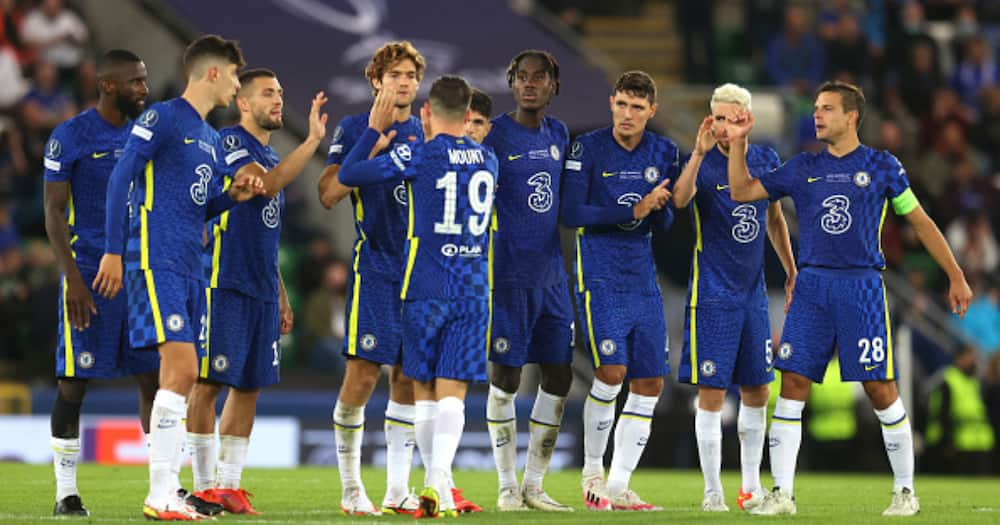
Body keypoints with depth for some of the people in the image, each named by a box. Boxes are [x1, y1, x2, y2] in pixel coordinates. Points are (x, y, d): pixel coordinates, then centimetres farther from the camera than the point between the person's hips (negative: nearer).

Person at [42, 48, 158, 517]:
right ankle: (66, 492, 3)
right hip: (89, 275, -5)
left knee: (154, 377, 2)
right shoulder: (71, 136, -6)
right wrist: (73, 278, -15)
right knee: (74, 382, -3)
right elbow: (53, 212, -7)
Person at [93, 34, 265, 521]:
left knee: (181, 378, 6)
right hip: (157, 262, -9)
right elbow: (121, 179, -10)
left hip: (191, 269, 9)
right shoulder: (162, 118, -6)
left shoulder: (211, 138, 20)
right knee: (181, 369, -16)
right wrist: (113, 251, -14)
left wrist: (233, 195, 8)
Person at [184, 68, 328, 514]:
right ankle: (204, 485, -3)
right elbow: (266, 184, -24)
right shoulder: (229, 143, -6)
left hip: (261, 290, 9)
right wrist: (313, 140, -26)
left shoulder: (271, 156, 20)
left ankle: (229, 485, 10)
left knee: (249, 386, 7)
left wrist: (281, 297, 23)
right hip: (224, 284, -9)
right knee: (208, 381, -5)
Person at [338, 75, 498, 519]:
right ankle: (439, 482, -21)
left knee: (424, 390, 10)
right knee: (452, 390, -3)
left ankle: (437, 484, 10)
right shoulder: (487, 160, 9)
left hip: (424, 288, -3)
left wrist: (375, 128, 9)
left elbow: (348, 175, -5)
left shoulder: (419, 155, -7)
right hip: (473, 290, 3)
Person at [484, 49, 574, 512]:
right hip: (510, 276, -6)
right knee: (505, 378, -2)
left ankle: (534, 486, 14)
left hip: (551, 274, 6)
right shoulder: (494, 134, -7)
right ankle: (507, 486, 7)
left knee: (559, 377, 5)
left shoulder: (558, 135, 11)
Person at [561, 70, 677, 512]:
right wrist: (633, 212, -17)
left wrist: (660, 207, -13)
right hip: (600, 275, -5)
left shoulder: (663, 153, 7)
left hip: (643, 279, 5)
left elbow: (665, 223, 10)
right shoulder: (588, 148, -6)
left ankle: (618, 487, 10)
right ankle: (592, 470, 1)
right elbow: (571, 213, -13)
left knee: (649, 384, 2)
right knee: (611, 371, -19)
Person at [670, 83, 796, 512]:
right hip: (712, 295, -5)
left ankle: (751, 486, 20)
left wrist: (792, 273, 20)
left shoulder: (766, 161, 6)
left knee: (756, 391, 9)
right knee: (712, 393, -5)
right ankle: (712, 491, 1)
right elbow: (679, 200, -31)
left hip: (753, 293, 5)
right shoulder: (703, 163, -9)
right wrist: (700, 153, -42)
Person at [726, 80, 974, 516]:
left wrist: (956, 276, 7)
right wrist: (737, 143, 1)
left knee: (881, 390, -3)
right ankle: (781, 493, -1)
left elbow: (920, 222, 9)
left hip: (861, 285, -3)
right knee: (793, 384, -5)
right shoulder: (802, 168, 11)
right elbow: (741, 192, 13)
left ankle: (905, 491, 10)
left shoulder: (881, 166, 4)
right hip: (811, 286, 3)